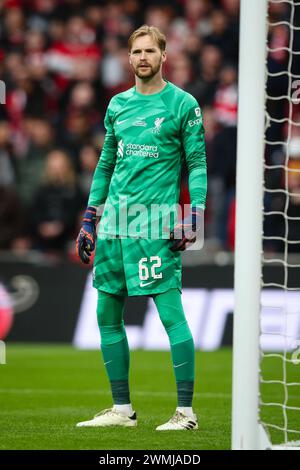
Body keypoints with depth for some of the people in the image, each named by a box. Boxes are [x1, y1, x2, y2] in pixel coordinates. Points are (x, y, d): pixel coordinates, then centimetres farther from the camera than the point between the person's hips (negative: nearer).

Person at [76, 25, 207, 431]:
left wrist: (194, 215, -12)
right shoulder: (118, 105, 15)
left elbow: (197, 164, -1)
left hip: (156, 225, -6)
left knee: (172, 313, -11)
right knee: (108, 316, 7)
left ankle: (186, 411, -8)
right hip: (114, 224, 6)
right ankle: (122, 409, 15)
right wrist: (89, 219, 18)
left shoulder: (183, 104, -1)